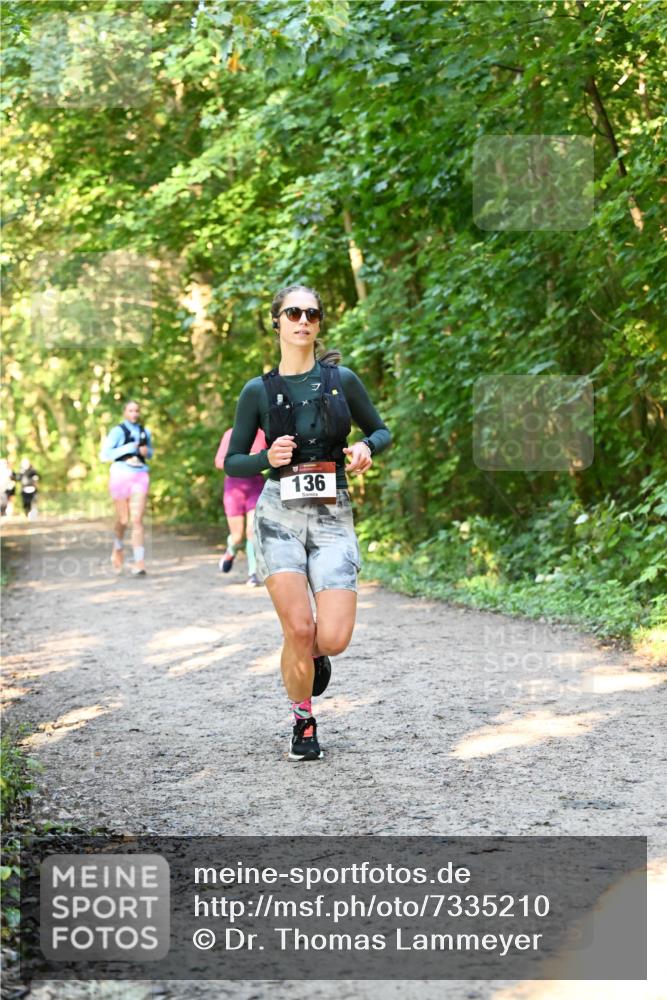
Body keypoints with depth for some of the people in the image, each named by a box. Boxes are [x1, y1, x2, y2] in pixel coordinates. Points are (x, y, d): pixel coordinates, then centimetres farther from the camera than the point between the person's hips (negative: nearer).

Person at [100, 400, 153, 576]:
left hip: (140, 477, 2)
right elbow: (104, 455, -10)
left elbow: (150, 452, 26)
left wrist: (146, 451, 3)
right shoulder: (117, 431, -4)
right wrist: (127, 449, -16)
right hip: (121, 475, -2)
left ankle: (139, 563, -15)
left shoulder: (145, 432, 10)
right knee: (123, 520, 11)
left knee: (137, 520, -11)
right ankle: (118, 548, 42)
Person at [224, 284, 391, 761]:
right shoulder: (258, 391, 4)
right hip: (280, 513, 0)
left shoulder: (342, 380, 5)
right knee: (298, 629, -12)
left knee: (333, 638, -12)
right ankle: (303, 722, 13)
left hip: (332, 515, 1)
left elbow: (382, 432, 16)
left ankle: (315, 652, 27)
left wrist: (366, 447, -7)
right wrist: (267, 458, -11)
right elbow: (233, 462, 9)